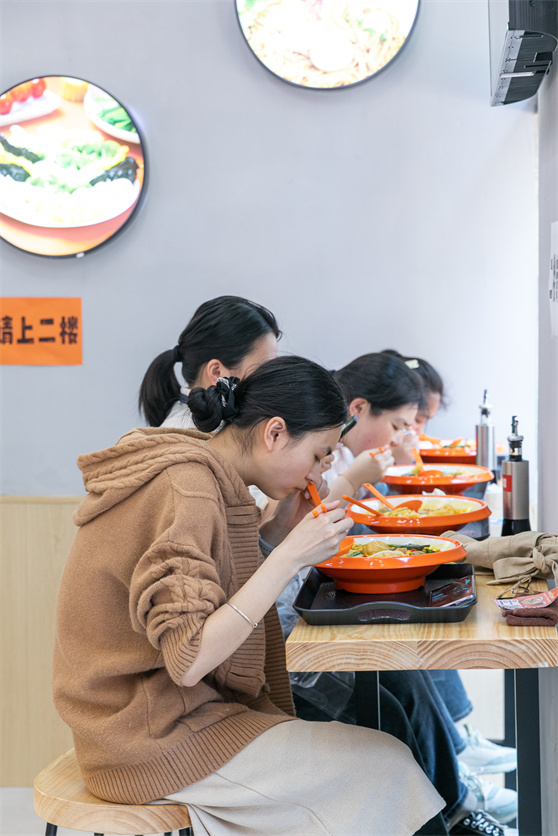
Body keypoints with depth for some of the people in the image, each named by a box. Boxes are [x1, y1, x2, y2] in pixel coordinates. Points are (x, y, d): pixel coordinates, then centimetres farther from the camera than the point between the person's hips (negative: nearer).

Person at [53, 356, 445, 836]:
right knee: (387, 764, -9)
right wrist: (290, 556, -25)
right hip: (155, 742, -9)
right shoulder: (186, 490, -22)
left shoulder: (203, 474, 7)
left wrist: (278, 531, 1)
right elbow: (188, 658, -27)